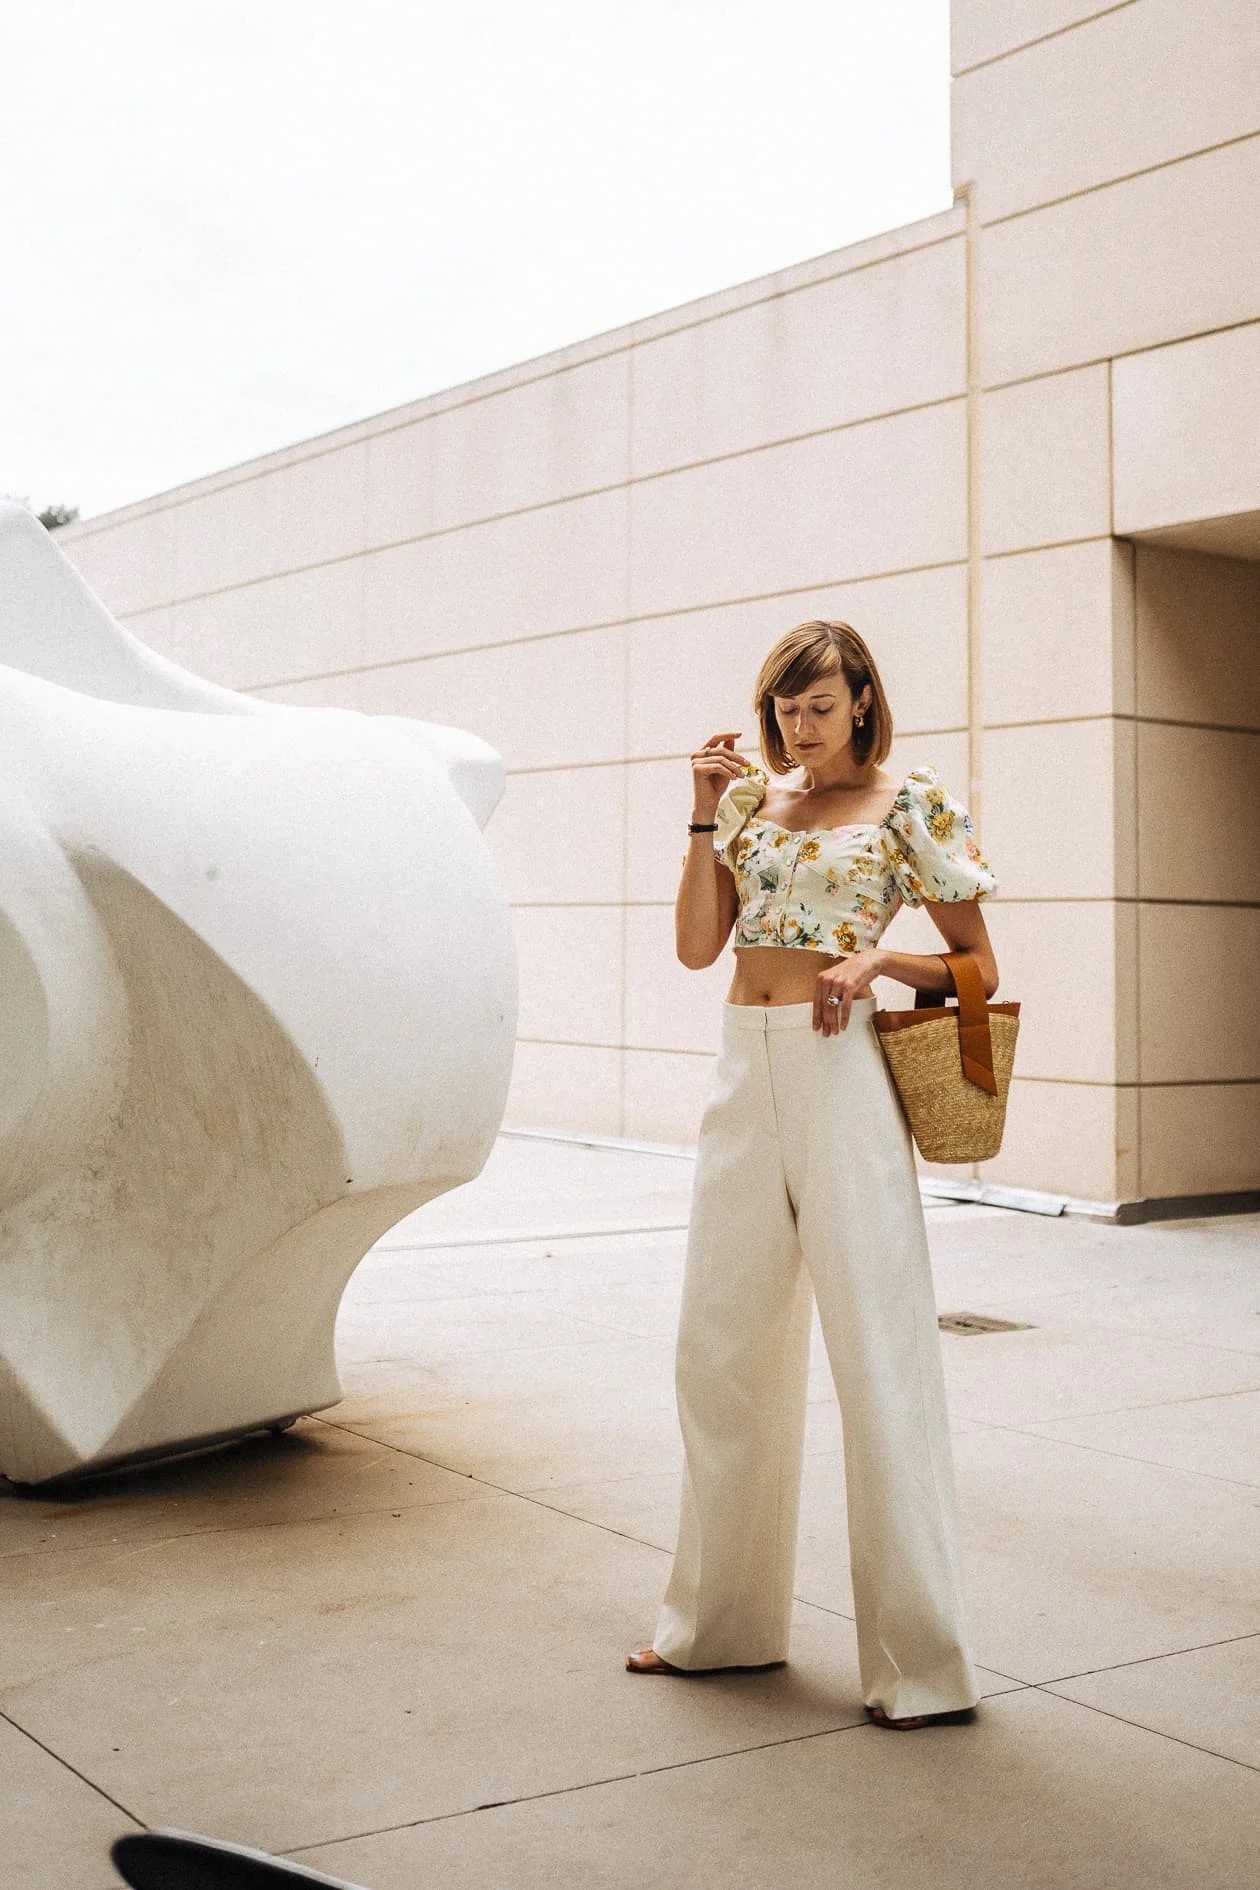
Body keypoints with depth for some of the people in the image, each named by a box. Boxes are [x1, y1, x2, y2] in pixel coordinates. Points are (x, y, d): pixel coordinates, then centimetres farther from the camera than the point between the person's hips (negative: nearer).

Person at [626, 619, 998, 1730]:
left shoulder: (911, 805, 0)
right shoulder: (753, 799, 13)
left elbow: (978, 968, 2)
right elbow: (696, 946, 6)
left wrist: (878, 958, -15)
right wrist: (710, 814, 1)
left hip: (842, 1074, -5)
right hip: (745, 1073, 6)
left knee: (878, 1351, -4)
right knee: (723, 1345, 10)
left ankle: (922, 1660, 7)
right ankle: (725, 1618, 26)